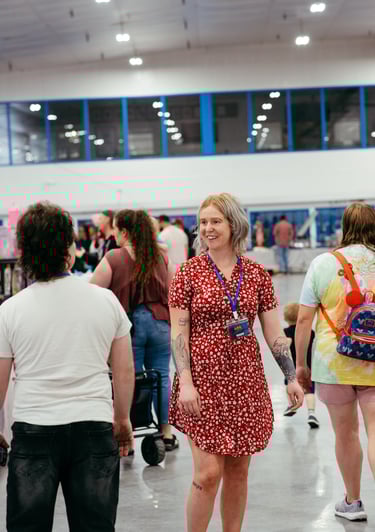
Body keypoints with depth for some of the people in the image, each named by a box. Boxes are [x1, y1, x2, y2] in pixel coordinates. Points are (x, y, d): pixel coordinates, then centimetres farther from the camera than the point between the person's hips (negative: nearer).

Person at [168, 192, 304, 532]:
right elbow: (178, 334, -5)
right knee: (208, 473, -8)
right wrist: (185, 383, -14)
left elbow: (274, 332, 9)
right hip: (204, 380, -3)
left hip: (246, 380, 3)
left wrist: (292, 377, 4)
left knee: (238, 471, 10)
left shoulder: (256, 274, 6)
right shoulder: (189, 272, -2)